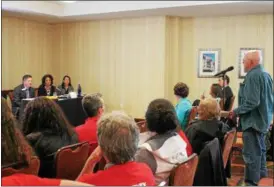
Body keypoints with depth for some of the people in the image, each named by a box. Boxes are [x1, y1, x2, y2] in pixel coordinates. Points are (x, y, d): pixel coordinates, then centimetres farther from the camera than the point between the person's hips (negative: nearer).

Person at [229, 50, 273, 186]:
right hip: (263, 120, 10)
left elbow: (252, 102, -26)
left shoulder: (252, 76, -19)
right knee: (260, 151, 20)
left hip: (253, 121, -10)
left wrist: (236, 111, -16)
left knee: (251, 154, -4)